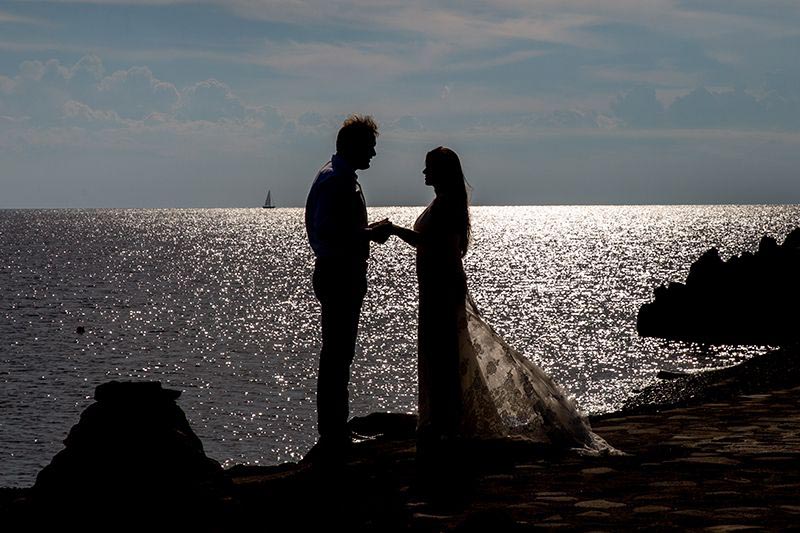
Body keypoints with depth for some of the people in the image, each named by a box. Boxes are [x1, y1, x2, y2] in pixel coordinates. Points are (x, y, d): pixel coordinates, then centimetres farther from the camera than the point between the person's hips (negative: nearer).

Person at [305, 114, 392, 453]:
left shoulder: (343, 178, 18)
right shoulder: (335, 180, -16)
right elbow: (329, 233, -24)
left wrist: (370, 232, 15)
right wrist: (370, 234, -18)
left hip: (345, 276, 11)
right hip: (338, 276, -11)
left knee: (338, 354, 14)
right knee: (336, 355, -7)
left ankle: (334, 430, 20)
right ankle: (332, 434, -4)